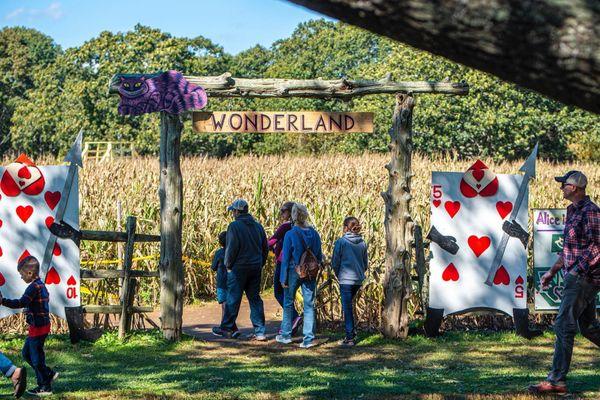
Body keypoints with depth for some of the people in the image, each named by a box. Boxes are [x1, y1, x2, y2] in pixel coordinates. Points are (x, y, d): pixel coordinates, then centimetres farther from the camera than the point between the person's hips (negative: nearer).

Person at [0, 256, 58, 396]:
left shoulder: (34, 287, -20)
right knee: (27, 353, 20)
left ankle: (45, 387, 7)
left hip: (37, 327, -10)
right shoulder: (41, 285, 10)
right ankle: (48, 374, 24)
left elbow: (21, 303, -31)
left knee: (36, 358, 0)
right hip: (42, 325, 10)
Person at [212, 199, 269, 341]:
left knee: (233, 298, 4)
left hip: (239, 268, -6)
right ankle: (260, 331, 3)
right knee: (255, 298, 8)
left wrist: (228, 265, -3)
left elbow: (231, 248, -15)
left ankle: (226, 328, 13)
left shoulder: (234, 226, -11)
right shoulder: (258, 226, 10)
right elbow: (265, 248, 13)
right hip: (255, 268, 6)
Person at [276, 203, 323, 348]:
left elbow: (286, 258, -10)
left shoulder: (290, 234, -12)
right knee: (309, 305, 5)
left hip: (294, 271, -3)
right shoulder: (314, 234, -1)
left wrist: (283, 278, -5)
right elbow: (319, 256, 6)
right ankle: (309, 338, 0)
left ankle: (286, 335, 21)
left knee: (288, 303, 14)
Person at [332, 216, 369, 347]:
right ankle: (353, 332, 19)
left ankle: (350, 338, 0)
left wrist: (339, 275, 10)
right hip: (359, 279, 5)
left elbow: (335, 262, -5)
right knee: (348, 305, 21)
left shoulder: (341, 242, -9)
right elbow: (366, 264, 11)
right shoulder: (362, 243, 5)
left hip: (345, 279, -5)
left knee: (347, 307, 0)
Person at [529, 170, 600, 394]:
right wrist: (552, 272, 22)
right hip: (576, 277, 10)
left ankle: (557, 381, -9)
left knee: (564, 326, -10)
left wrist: (577, 270, -22)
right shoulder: (573, 211, 16)